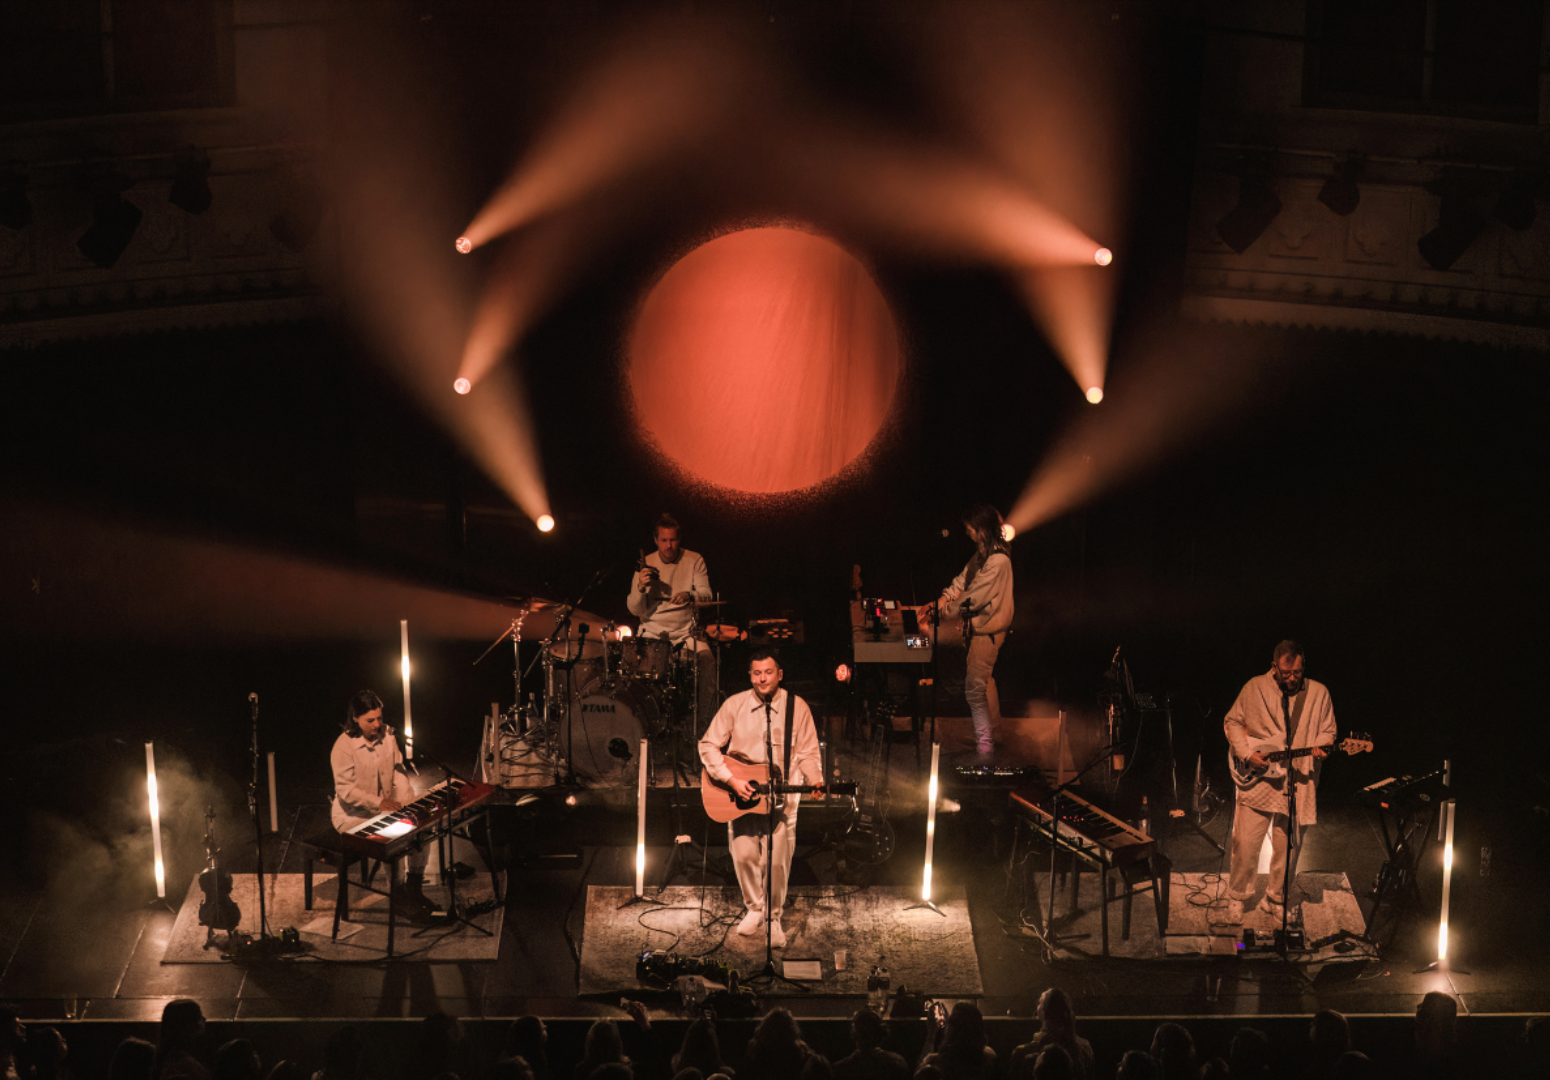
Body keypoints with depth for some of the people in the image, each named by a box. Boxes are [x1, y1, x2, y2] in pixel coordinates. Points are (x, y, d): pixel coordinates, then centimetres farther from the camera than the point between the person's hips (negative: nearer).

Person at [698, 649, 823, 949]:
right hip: (740, 793, 1)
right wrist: (731, 779, -11)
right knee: (743, 854, -7)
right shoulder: (734, 705, 1)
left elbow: (808, 753, 3)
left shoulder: (797, 707, 0)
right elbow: (708, 745, 0)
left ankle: (773, 917, 15)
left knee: (778, 861, -6)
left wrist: (816, 782, -16)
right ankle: (754, 908, 19)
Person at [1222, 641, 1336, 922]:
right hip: (1256, 780, -1)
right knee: (1245, 842, -3)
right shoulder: (1254, 689, 0)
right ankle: (1237, 897, 16)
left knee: (1288, 846, 6)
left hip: (1298, 783, 1)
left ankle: (1276, 898, 26)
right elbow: (1232, 721, 7)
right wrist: (1247, 753, -7)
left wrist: (1320, 747, -12)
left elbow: (1328, 730, 11)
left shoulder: (1318, 693, 4)